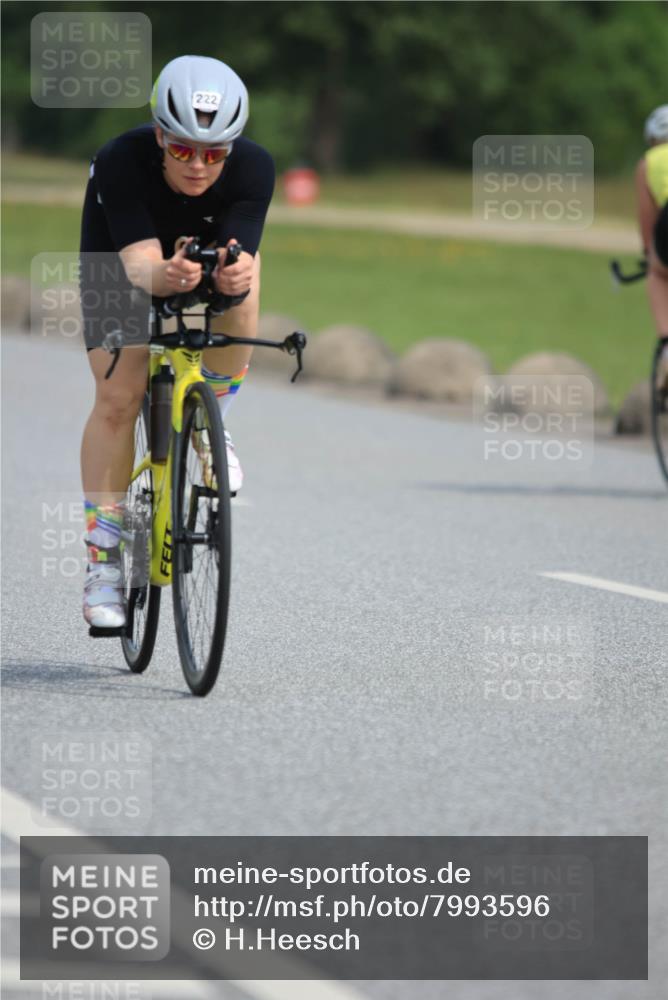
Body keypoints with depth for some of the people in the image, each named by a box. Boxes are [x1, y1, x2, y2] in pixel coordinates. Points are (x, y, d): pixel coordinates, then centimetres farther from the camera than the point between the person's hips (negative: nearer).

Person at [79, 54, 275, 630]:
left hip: (208, 268, 1)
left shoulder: (254, 168, -31)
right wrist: (165, 275, -67)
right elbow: (138, 263, -44)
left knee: (242, 287, -33)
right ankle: (103, 561, -9)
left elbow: (242, 259, -40)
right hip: (121, 274, -1)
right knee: (119, 396, -19)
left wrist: (237, 273, -64)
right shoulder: (120, 164, -35)